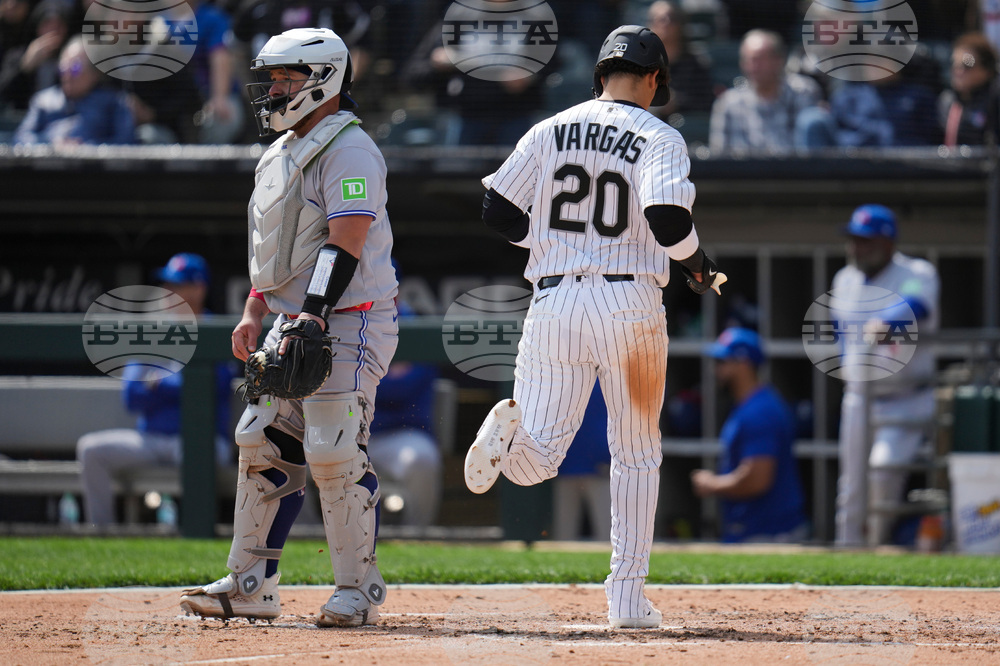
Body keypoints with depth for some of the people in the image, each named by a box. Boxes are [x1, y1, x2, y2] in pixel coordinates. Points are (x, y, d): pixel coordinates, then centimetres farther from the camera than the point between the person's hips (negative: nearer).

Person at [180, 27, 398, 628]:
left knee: (335, 454, -12)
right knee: (264, 445, 6)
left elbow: (345, 245, -22)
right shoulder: (282, 153, 17)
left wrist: (312, 317, -30)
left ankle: (359, 589, -3)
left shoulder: (349, 151, -13)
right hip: (294, 321, 10)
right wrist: (256, 311, 15)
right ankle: (251, 586, 10)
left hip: (347, 322, -10)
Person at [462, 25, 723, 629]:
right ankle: (628, 597, 11)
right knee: (637, 455, 15)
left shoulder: (551, 130, 9)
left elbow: (498, 211, 6)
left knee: (534, 462, 0)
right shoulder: (659, 138, -2)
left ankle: (513, 425, -36)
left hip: (555, 301, 2)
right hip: (630, 301, -2)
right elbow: (668, 218, -18)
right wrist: (699, 265, 2)